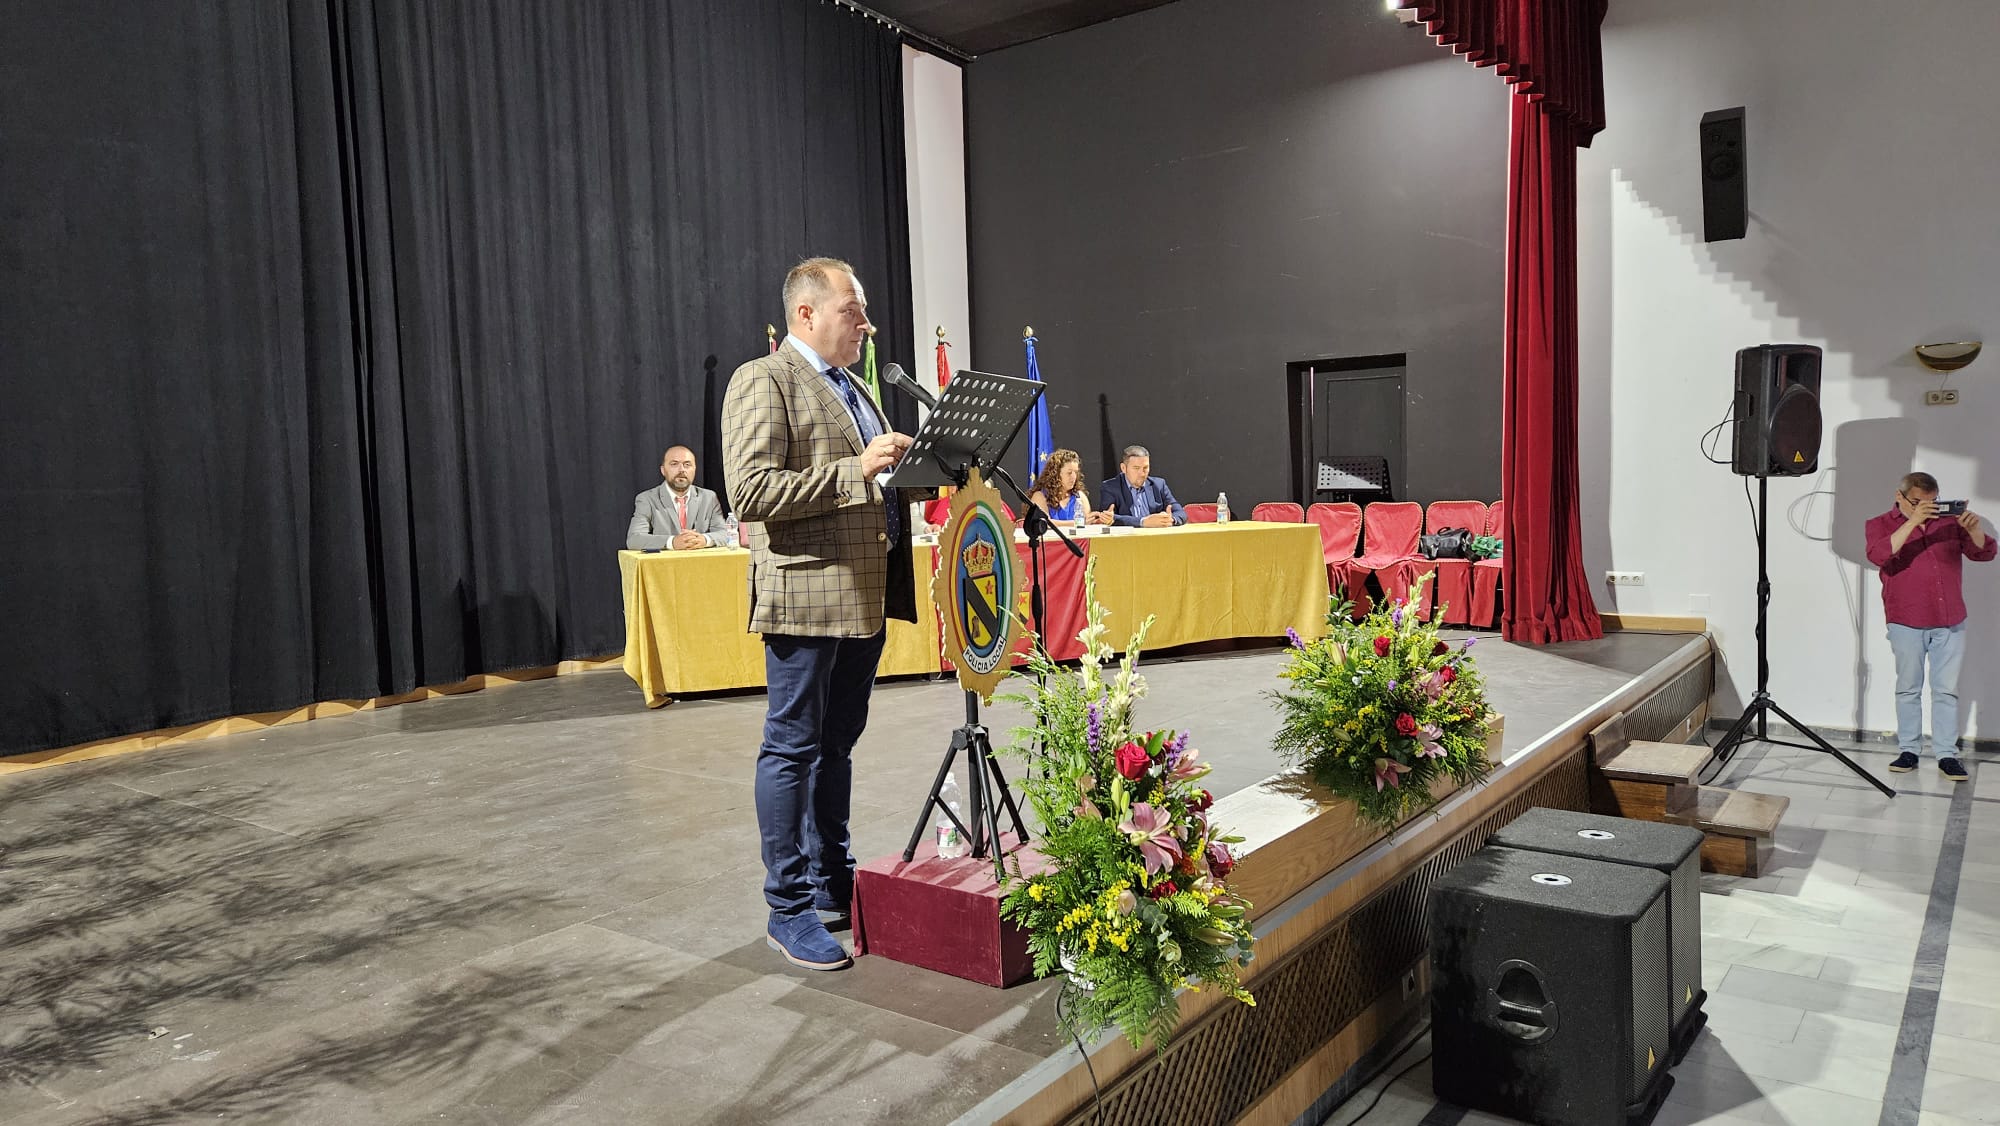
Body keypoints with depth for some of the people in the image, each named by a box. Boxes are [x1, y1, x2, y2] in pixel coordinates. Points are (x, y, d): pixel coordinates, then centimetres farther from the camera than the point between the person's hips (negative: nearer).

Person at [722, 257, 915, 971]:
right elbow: (751, 493, -19)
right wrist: (856, 470, -21)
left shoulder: (852, 390, 20)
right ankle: (789, 910, 8)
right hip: (806, 596, -9)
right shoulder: (763, 381, -8)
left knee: (837, 745, 16)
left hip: (865, 597, 9)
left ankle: (834, 883, 28)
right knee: (793, 749, -1)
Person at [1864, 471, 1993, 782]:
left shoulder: (1949, 521, 11)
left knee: (1947, 690, 4)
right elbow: (1879, 555, -19)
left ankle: (1947, 754, 9)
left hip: (1950, 621, 2)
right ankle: (1908, 750, 14)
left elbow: (1984, 553, 7)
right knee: (1908, 688, 6)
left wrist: (1973, 528, -13)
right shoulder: (1881, 524, 1)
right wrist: (1913, 521, -26)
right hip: (1906, 621, -2)